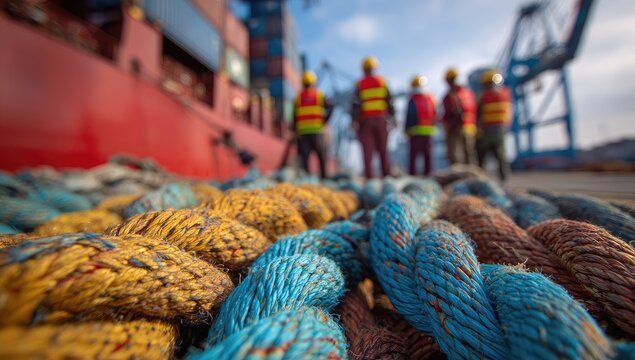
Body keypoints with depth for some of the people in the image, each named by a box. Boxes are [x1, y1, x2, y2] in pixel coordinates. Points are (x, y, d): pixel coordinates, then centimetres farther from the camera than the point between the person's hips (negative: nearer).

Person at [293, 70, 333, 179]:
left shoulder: (298, 97, 11)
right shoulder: (320, 94, 6)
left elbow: (295, 116, 6)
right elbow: (330, 107, -11)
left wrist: (295, 131, 10)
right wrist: (324, 121, -4)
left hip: (302, 131, 2)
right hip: (317, 129, -1)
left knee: (304, 156, 4)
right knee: (321, 155, 5)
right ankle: (323, 176, 1)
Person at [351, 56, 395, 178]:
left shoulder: (360, 84, 4)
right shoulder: (382, 81, 9)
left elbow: (356, 104, -7)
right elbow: (389, 100, 6)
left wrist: (354, 120, -10)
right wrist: (392, 116, 10)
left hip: (365, 120, -2)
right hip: (381, 119, 2)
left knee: (368, 150, -4)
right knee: (383, 150, 9)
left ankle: (369, 176, -8)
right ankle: (386, 174, 11)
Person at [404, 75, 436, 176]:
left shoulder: (413, 99, -4)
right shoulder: (430, 98, 11)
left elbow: (410, 116, -6)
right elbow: (435, 115, 13)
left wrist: (407, 129, 2)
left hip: (416, 130, -4)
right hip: (429, 130, 4)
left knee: (413, 154, -1)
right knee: (428, 154, 9)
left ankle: (412, 173, -3)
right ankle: (427, 173, 10)